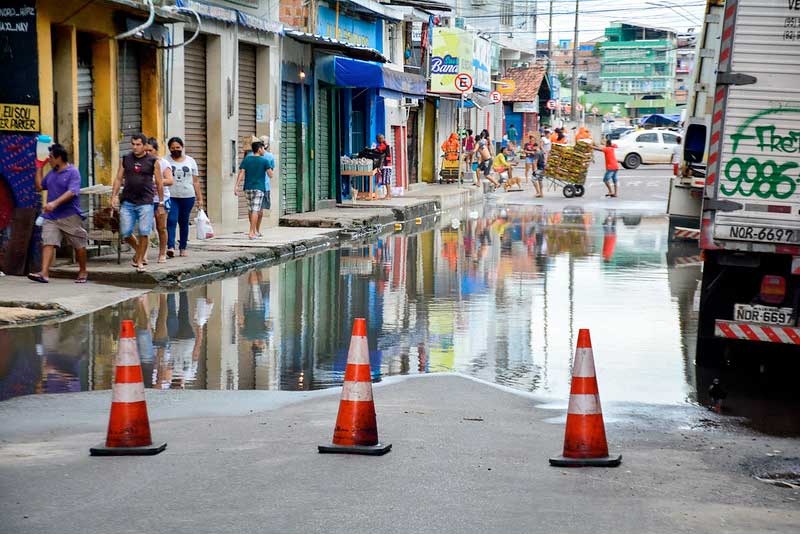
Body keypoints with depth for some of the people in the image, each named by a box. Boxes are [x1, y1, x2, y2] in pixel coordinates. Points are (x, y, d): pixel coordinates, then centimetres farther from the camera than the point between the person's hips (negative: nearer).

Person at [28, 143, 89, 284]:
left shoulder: (73, 172, -8)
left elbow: (72, 192, -21)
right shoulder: (51, 173, 15)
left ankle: (83, 272, 22)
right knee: (48, 243, -10)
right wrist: (39, 168, 18)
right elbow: (39, 187, 25)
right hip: (51, 217, 6)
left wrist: (55, 203, -31)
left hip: (70, 216, -6)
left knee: (79, 245, 5)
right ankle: (44, 273, -19)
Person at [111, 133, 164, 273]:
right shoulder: (126, 159, 9)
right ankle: (138, 250, 29)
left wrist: (161, 203, 3)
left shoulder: (152, 161, 1)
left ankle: (140, 261, 7)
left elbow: (159, 183, 4)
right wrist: (114, 196, -1)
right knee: (125, 233, 1)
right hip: (127, 202, 3)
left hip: (145, 203, -3)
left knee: (144, 233, -7)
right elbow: (119, 179, 11)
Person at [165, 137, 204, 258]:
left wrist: (199, 198, 8)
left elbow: (196, 182, 11)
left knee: (184, 223, 7)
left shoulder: (190, 161, 10)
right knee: (171, 221, -15)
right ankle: (170, 247, -23)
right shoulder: (166, 161, 4)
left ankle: (183, 248, 15)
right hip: (171, 197, -2)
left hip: (187, 197, 2)